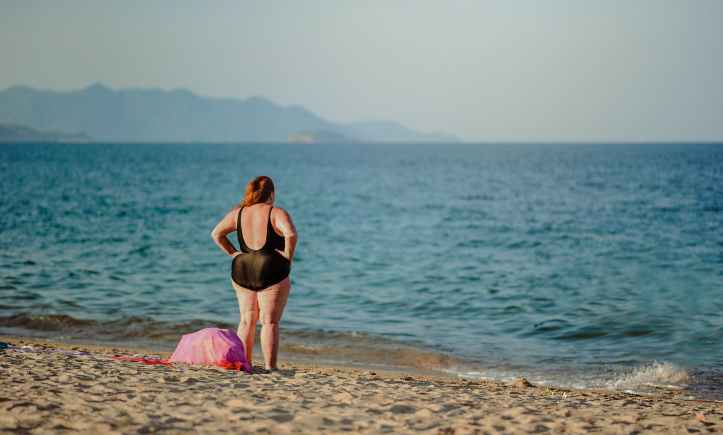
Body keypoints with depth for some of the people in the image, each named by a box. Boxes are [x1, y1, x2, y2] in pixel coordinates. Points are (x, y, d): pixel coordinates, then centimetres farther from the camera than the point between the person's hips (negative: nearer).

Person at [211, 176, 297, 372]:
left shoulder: (238, 213, 7)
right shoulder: (277, 213, -9)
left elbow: (216, 234, 9)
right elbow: (291, 234, -25)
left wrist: (233, 253, 10)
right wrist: (288, 257, -12)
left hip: (242, 272, 5)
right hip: (271, 272, -5)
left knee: (246, 320, 14)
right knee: (270, 322, 0)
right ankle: (270, 367, -3)